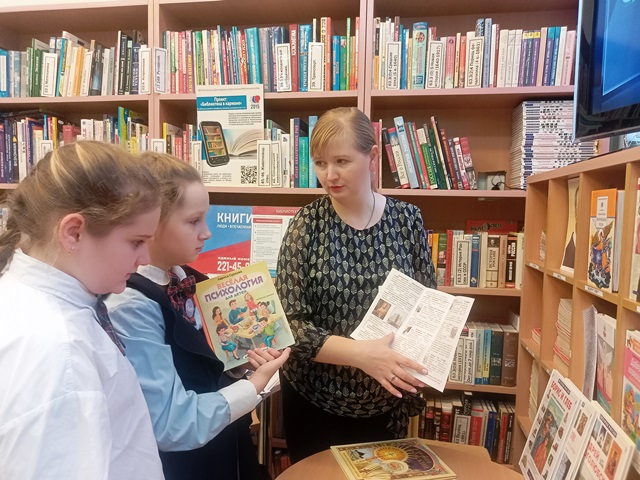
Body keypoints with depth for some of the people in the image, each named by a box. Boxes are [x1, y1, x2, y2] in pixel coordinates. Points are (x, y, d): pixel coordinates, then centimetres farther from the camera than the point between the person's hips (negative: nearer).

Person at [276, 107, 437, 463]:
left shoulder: (406, 219, -6)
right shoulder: (308, 224, -12)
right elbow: (289, 323, -16)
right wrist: (362, 354, -29)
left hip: (386, 403, 2)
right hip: (315, 402, -1)